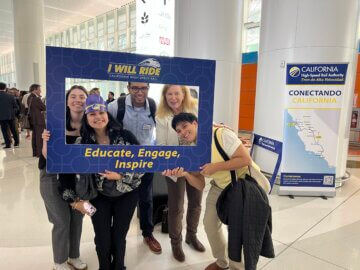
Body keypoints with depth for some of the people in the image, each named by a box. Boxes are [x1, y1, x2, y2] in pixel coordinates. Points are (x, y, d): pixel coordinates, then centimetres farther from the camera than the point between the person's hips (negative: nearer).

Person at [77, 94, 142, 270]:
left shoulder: (124, 135, -15)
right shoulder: (82, 143, -9)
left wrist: (121, 176, -21)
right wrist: (79, 198, -7)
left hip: (126, 195, -1)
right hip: (99, 196, 1)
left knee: (119, 236, 11)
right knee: (102, 239, 9)